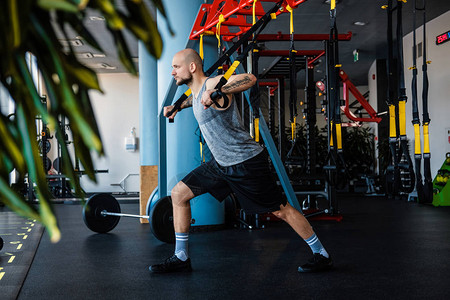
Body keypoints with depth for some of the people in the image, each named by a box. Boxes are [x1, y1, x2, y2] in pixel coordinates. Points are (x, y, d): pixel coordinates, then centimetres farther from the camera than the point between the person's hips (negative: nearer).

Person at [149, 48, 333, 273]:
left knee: (280, 210, 0)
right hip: (221, 163, 9)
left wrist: (216, 91, -48)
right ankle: (181, 257, 12)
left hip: (247, 162, -9)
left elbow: (250, 79, -37)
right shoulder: (197, 90, 8)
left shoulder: (213, 83, -18)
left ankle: (322, 255, 18)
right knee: (179, 194, 4)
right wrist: (178, 106, 35)